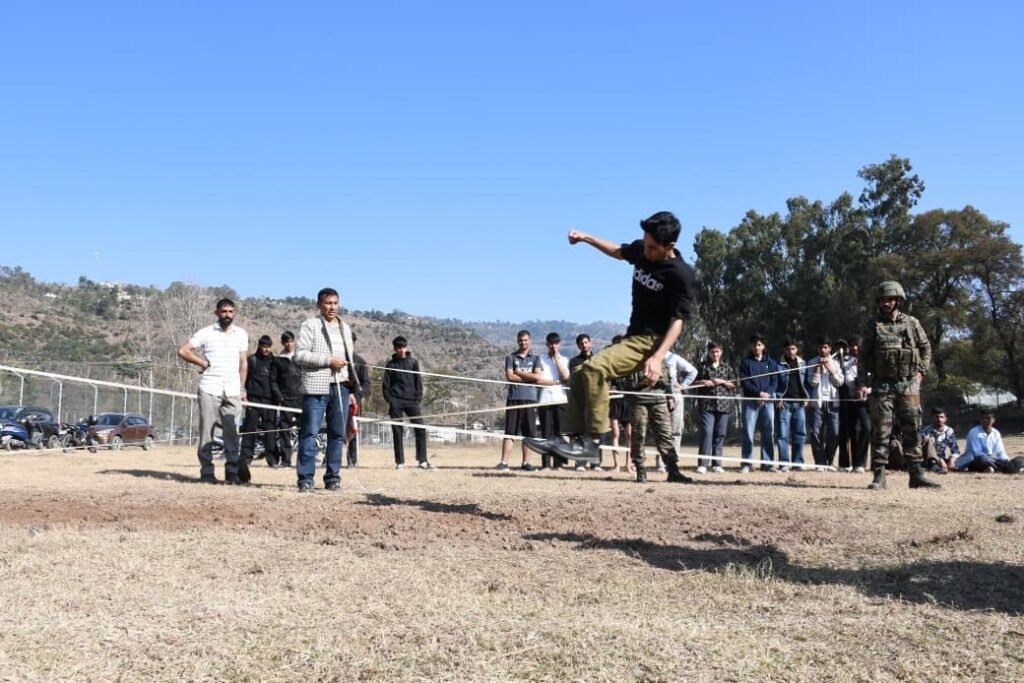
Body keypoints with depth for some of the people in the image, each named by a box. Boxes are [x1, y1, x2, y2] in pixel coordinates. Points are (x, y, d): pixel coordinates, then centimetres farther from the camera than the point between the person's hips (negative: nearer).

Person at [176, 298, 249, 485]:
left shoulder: (241, 334, 12)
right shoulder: (206, 333, 3)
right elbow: (183, 351, 3)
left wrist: (242, 388, 10)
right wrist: (203, 362, -2)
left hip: (233, 391, 2)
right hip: (210, 389, -2)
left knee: (232, 433, 0)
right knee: (206, 431, 0)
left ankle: (232, 472, 3)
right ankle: (207, 472, 4)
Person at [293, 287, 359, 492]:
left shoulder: (345, 328, 19)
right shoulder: (310, 326, 0)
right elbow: (299, 355, -9)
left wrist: (352, 384, 16)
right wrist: (328, 360, -15)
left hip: (341, 387, 6)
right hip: (316, 387, -6)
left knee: (338, 434, 5)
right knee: (310, 433, -6)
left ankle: (333, 478, 12)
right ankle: (306, 479, -3)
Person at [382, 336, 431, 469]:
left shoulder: (413, 362, 9)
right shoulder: (391, 364, 8)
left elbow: (418, 381, 8)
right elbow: (386, 384, 7)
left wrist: (418, 398, -2)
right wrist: (389, 399, -5)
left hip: (411, 400, 1)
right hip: (396, 401, -1)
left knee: (420, 429, -8)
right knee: (397, 431, 0)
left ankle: (422, 460, -4)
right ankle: (400, 462, 4)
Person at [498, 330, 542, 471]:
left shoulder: (535, 358, 12)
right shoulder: (511, 357, 9)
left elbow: (537, 377, -3)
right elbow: (509, 376, -5)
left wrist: (519, 373, -3)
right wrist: (528, 377, -3)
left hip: (530, 398, 1)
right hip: (514, 398, -1)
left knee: (528, 432, 2)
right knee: (510, 431, -4)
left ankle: (526, 462, 8)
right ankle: (504, 462, -6)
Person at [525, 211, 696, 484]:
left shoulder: (681, 274, -19)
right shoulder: (641, 250, 1)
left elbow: (678, 320, -19)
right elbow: (618, 252, 25)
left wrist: (658, 357, -30)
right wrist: (587, 238, 14)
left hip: (651, 342, -9)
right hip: (632, 338, 9)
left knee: (594, 368, -28)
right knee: (580, 376, 7)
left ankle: (592, 442, -25)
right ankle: (574, 437, 6)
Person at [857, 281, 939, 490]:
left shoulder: (912, 323, 7)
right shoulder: (875, 326, 4)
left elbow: (926, 348, 14)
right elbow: (864, 357, 5)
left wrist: (920, 372, 2)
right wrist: (862, 383, -4)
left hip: (909, 384, 1)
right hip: (883, 385, -1)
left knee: (912, 430, 4)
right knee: (880, 431, -3)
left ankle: (916, 475, 10)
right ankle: (879, 476, 0)